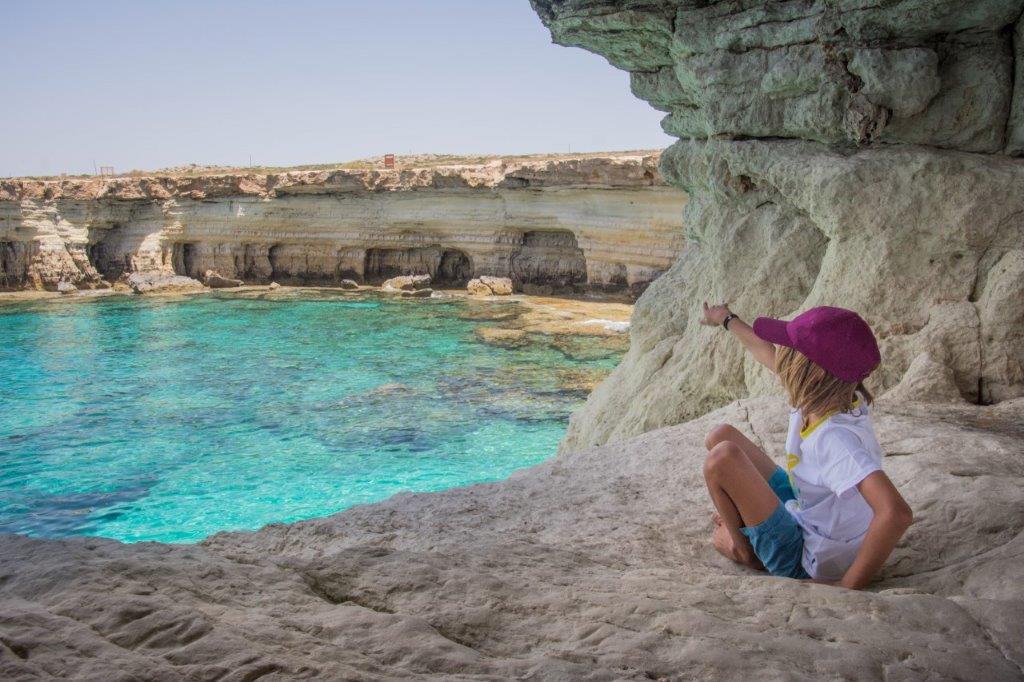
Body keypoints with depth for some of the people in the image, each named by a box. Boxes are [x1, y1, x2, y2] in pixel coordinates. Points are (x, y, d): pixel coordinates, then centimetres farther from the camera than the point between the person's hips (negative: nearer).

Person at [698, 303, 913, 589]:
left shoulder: (835, 438, -37)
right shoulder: (819, 396, -12)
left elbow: (896, 514, -49)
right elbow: (767, 352, 8)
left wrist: (847, 585, -36)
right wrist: (728, 320, 26)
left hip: (807, 562, -8)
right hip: (803, 510, 8)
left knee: (723, 458, -22)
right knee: (721, 435, 8)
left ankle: (743, 550, 4)